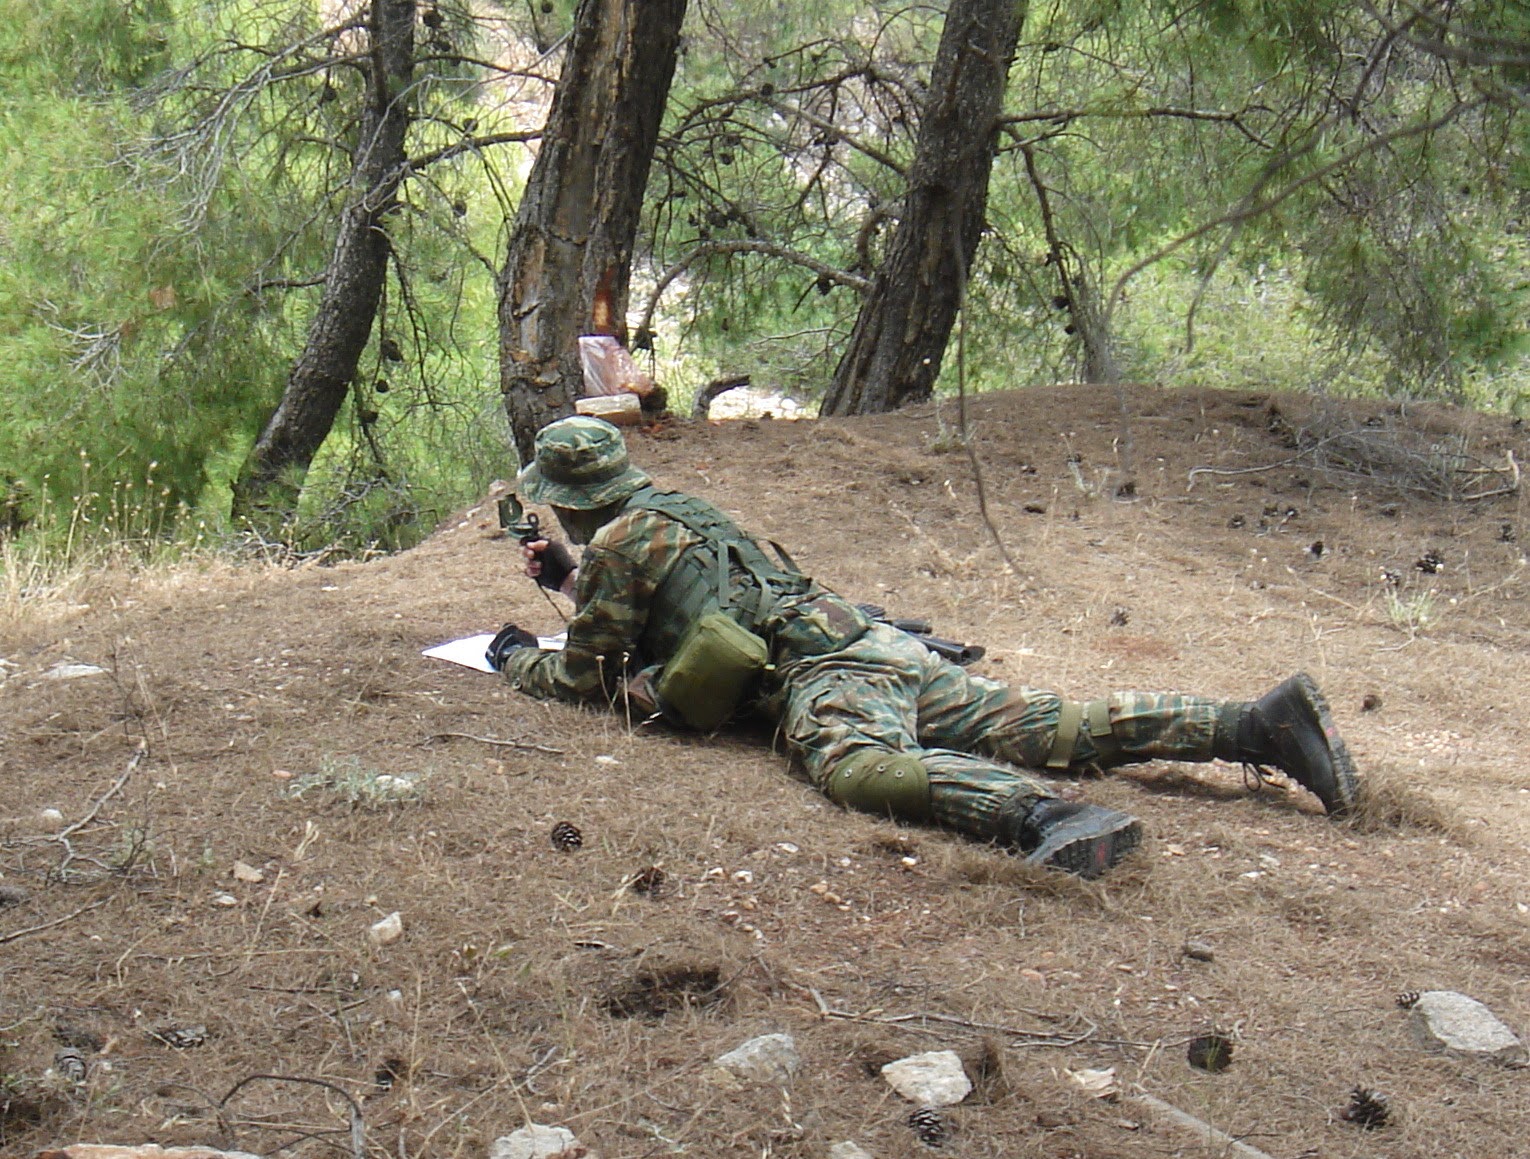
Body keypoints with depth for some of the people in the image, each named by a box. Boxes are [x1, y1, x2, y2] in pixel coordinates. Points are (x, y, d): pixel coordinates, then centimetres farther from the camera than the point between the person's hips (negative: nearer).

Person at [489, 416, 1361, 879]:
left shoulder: (619, 540, 2)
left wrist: (519, 658, 26)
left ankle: (1043, 816, -64)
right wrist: (567, 577, 45)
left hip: (824, 673, -9)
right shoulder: (667, 504, 30)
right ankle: (1262, 720, -8)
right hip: (871, 642, 9)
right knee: (1056, 731, 1)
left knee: (860, 762, -39)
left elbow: (585, 674, 7)